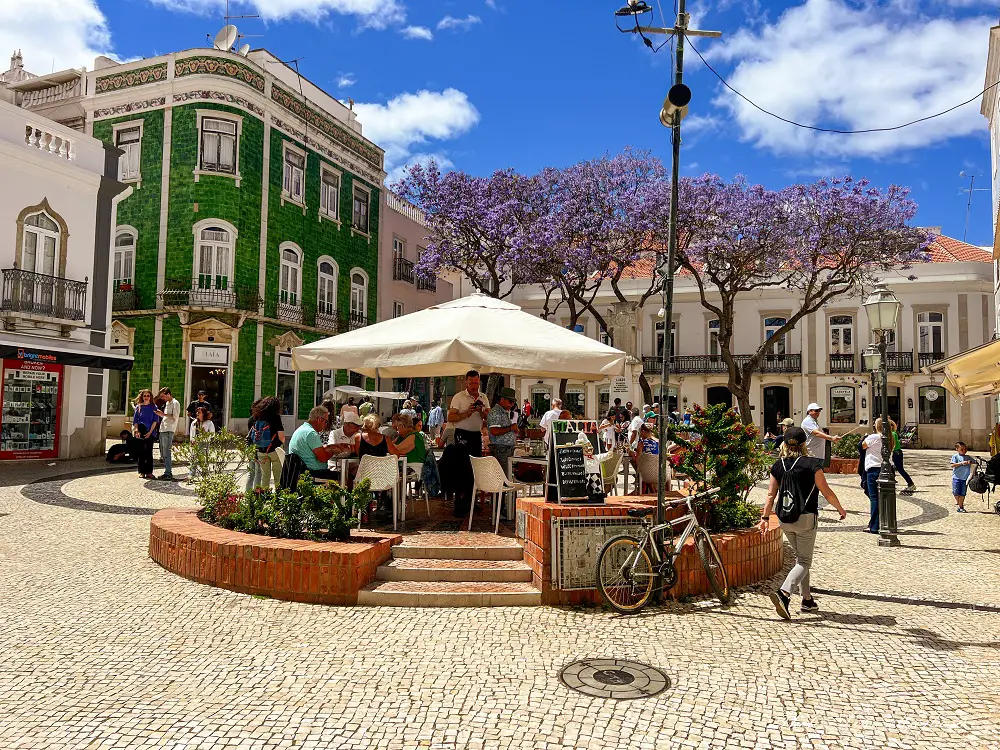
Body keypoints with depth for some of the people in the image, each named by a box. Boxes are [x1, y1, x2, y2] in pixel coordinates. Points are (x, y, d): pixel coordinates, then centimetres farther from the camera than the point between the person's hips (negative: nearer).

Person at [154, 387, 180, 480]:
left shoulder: (175, 403, -6)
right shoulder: (167, 403, 21)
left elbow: (175, 417, -14)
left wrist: (163, 414, -14)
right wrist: (160, 414, 9)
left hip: (168, 430, -9)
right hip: (162, 430, 9)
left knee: (167, 453, -11)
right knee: (163, 453, 11)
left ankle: (168, 474, -11)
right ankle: (167, 472, 16)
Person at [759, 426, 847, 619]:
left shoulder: (778, 465, 3)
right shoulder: (811, 464, -10)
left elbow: (771, 494, 3)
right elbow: (826, 492, -5)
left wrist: (765, 518, 8)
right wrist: (840, 509, 10)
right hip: (805, 518, -5)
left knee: (800, 558, 20)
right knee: (804, 562, 0)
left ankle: (807, 600, 25)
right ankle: (783, 594, -21)